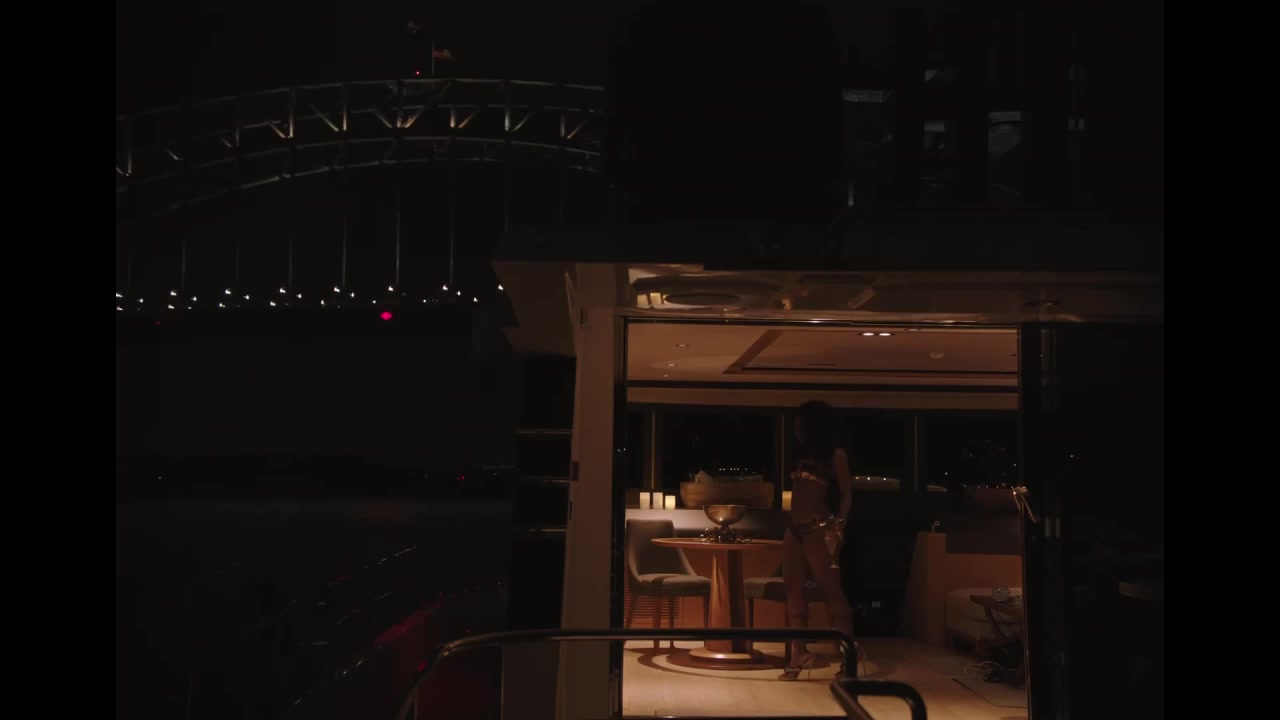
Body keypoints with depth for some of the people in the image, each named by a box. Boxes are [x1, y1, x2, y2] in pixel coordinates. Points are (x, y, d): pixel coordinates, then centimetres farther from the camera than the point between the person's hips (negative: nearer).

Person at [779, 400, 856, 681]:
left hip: (819, 529, -7)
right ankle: (799, 652, 6)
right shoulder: (802, 455, 20)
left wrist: (838, 524, -17)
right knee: (793, 588, 2)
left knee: (831, 589, -6)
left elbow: (846, 493, -4)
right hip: (795, 530, 7)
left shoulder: (835, 454, 2)